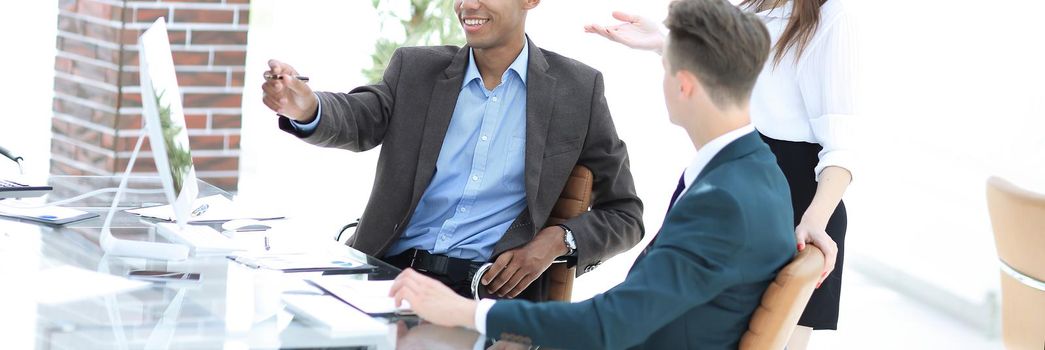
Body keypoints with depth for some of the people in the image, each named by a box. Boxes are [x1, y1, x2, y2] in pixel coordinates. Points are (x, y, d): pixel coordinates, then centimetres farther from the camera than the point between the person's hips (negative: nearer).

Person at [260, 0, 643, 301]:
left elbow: (624, 215, 10)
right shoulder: (415, 69, 11)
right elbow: (357, 120, -8)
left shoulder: (578, 88, 6)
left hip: (490, 292, -2)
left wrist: (560, 240, -10)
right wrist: (306, 107, -31)